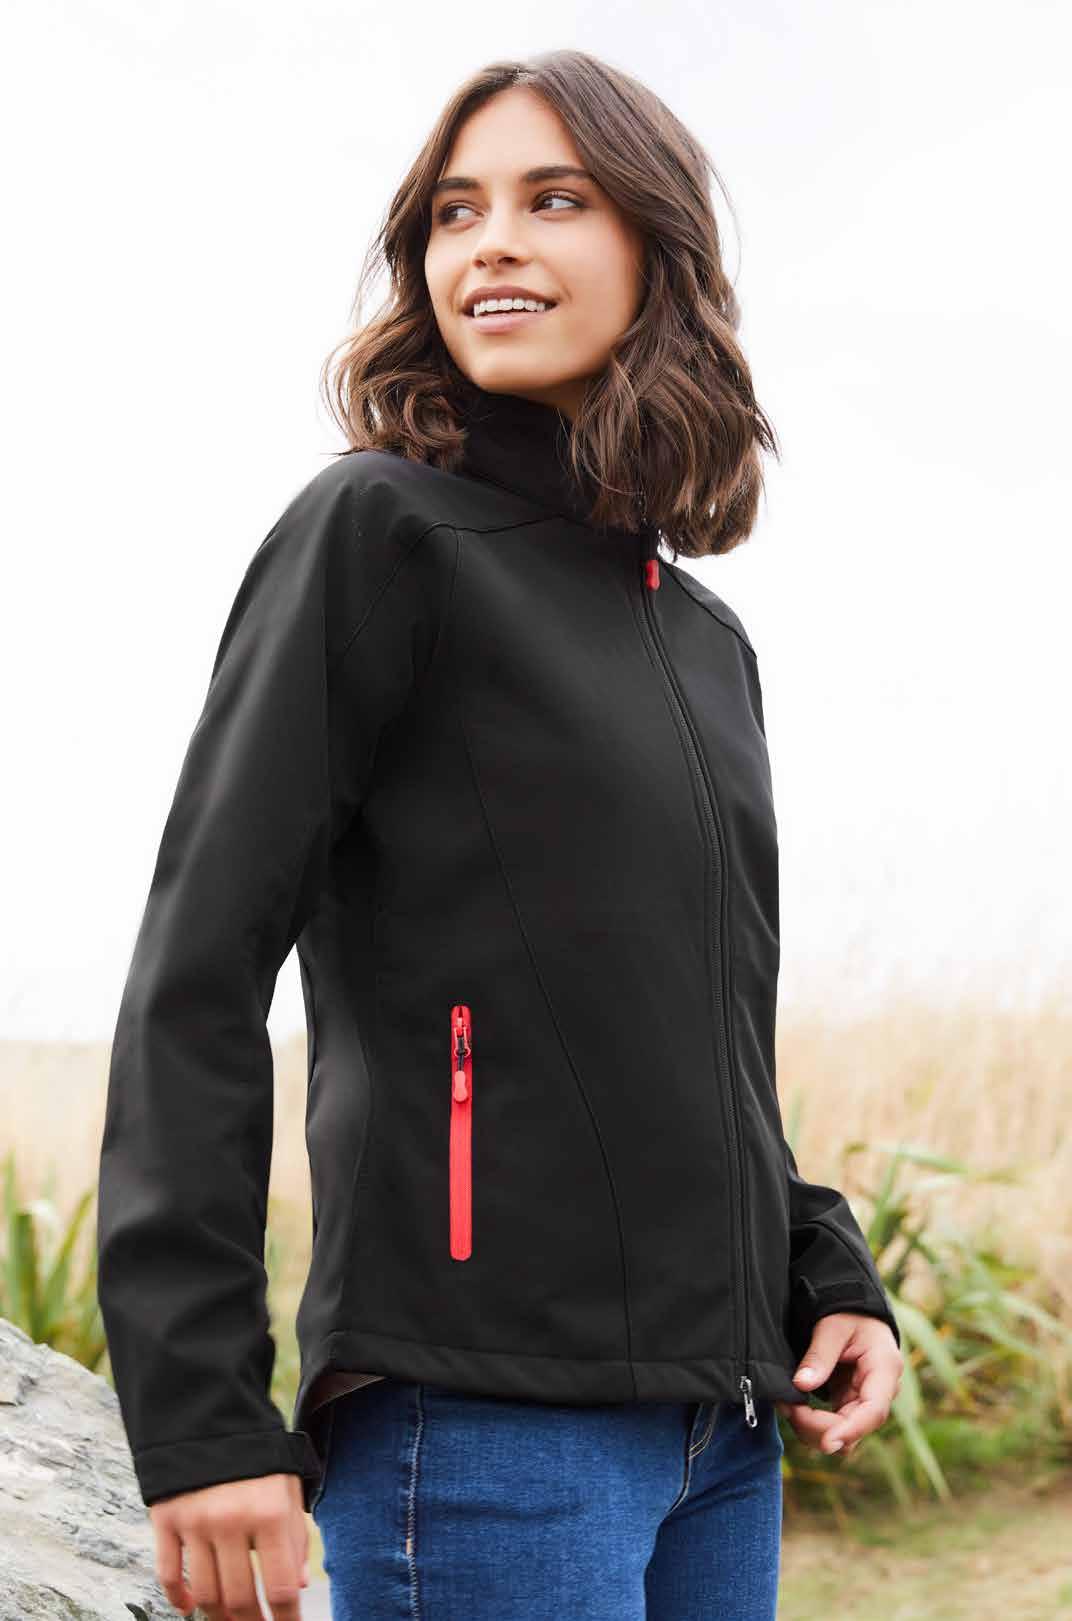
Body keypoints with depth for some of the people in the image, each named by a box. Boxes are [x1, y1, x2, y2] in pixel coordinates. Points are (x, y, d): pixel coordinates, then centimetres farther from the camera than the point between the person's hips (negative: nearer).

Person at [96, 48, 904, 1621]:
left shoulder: (707, 636, 16)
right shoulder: (378, 530, -4)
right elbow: (199, 976, -11)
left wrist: (830, 1276, 9)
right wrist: (200, 1411, -17)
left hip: (724, 1430, 7)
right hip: (481, 1415, -7)